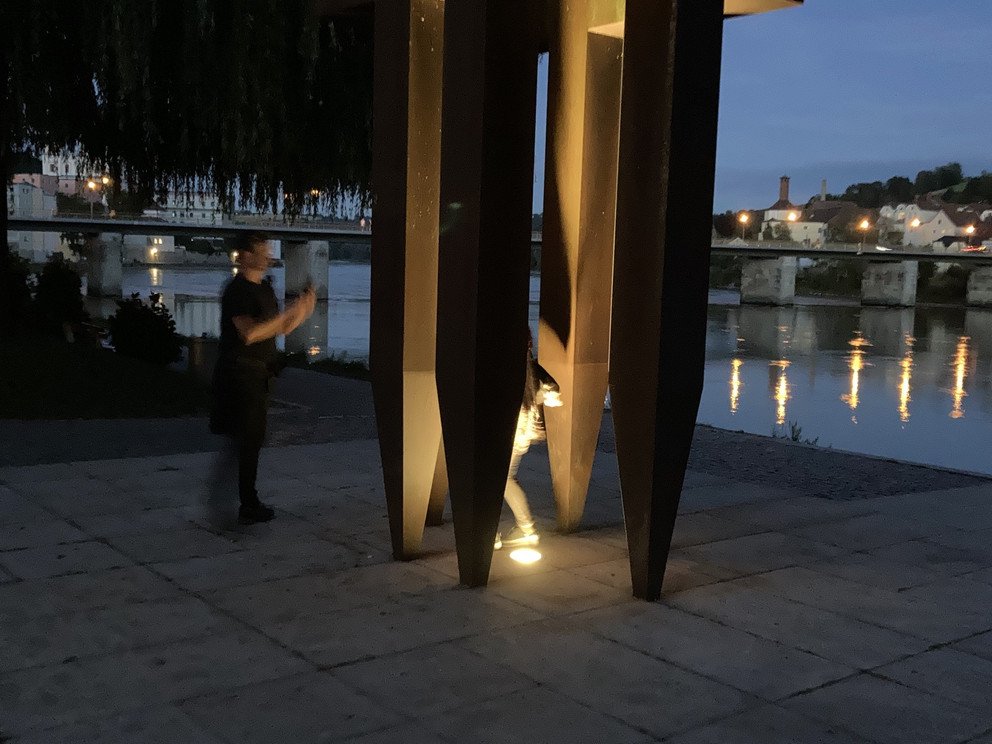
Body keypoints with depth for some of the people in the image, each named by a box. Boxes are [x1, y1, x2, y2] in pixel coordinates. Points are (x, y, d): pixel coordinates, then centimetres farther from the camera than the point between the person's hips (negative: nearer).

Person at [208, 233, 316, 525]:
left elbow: (280, 329, 18)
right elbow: (249, 333, -25)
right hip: (240, 372, -9)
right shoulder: (238, 291, -14)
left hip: (259, 374, 9)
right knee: (245, 441, -7)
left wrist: (302, 311, 2)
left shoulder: (264, 288, 15)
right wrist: (289, 312, -23)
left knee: (252, 440, 13)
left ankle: (249, 502, 22)